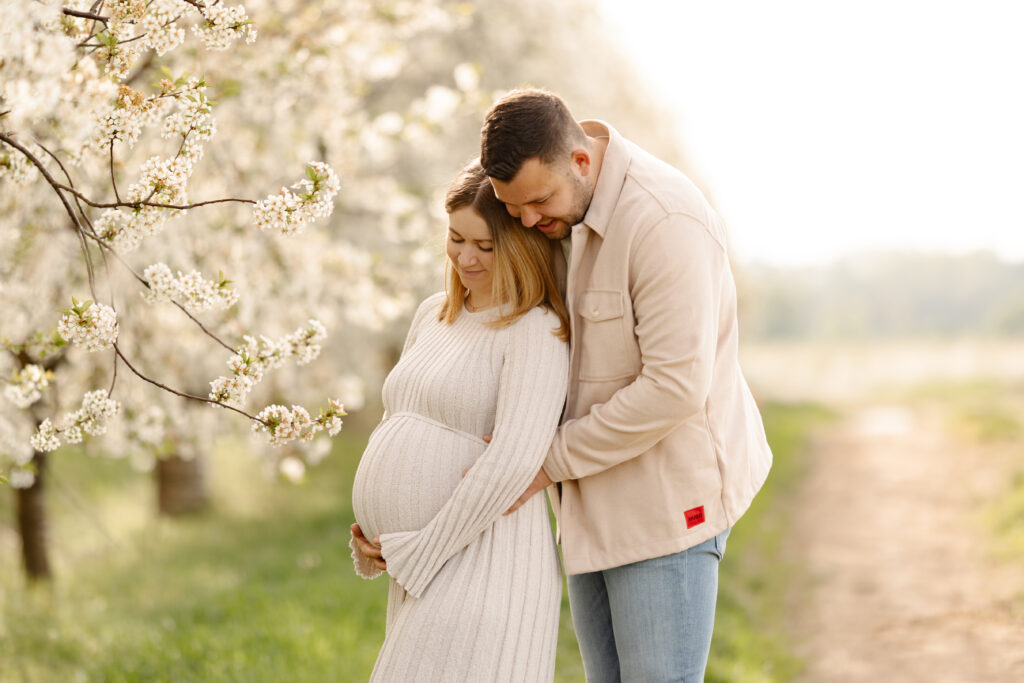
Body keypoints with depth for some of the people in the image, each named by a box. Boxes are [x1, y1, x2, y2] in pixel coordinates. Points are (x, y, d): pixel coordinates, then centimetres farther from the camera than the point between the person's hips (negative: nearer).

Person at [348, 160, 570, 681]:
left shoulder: (535, 331, -11)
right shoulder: (435, 314, 15)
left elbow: (514, 462, -21)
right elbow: (394, 423, 24)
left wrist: (416, 554, -14)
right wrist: (372, 539, 9)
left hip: (484, 565, -8)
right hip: (425, 573, 8)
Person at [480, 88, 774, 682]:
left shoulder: (664, 222, -24)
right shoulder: (559, 211, 4)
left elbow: (675, 387, -27)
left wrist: (551, 461, -19)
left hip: (670, 498, -8)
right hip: (599, 500, 9)